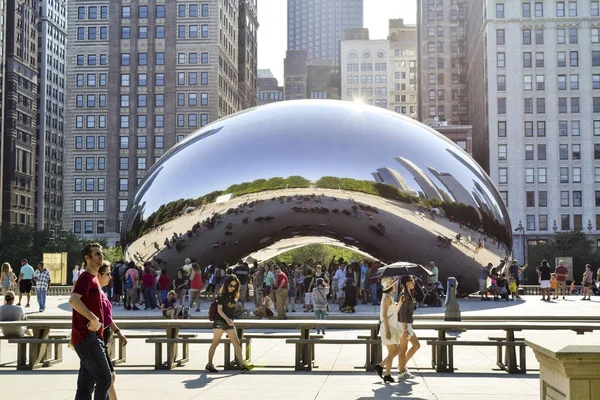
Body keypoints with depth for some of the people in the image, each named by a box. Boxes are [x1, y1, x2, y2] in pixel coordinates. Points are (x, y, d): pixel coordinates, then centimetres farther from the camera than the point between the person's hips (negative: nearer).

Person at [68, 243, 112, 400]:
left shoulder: (93, 279, 19)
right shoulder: (86, 277, -12)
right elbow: (73, 300, -30)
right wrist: (94, 319, -29)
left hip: (91, 338, 9)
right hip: (87, 337, -9)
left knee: (86, 384, 9)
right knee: (105, 378, -9)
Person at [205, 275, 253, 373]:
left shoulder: (234, 296, 11)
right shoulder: (222, 295, -8)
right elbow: (219, 310, -14)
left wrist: (230, 320, 11)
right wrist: (227, 319, -26)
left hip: (230, 323, 6)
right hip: (220, 321, -6)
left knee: (236, 343, -2)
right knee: (215, 343, -1)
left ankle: (242, 365, -5)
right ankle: (209, 364, 8)